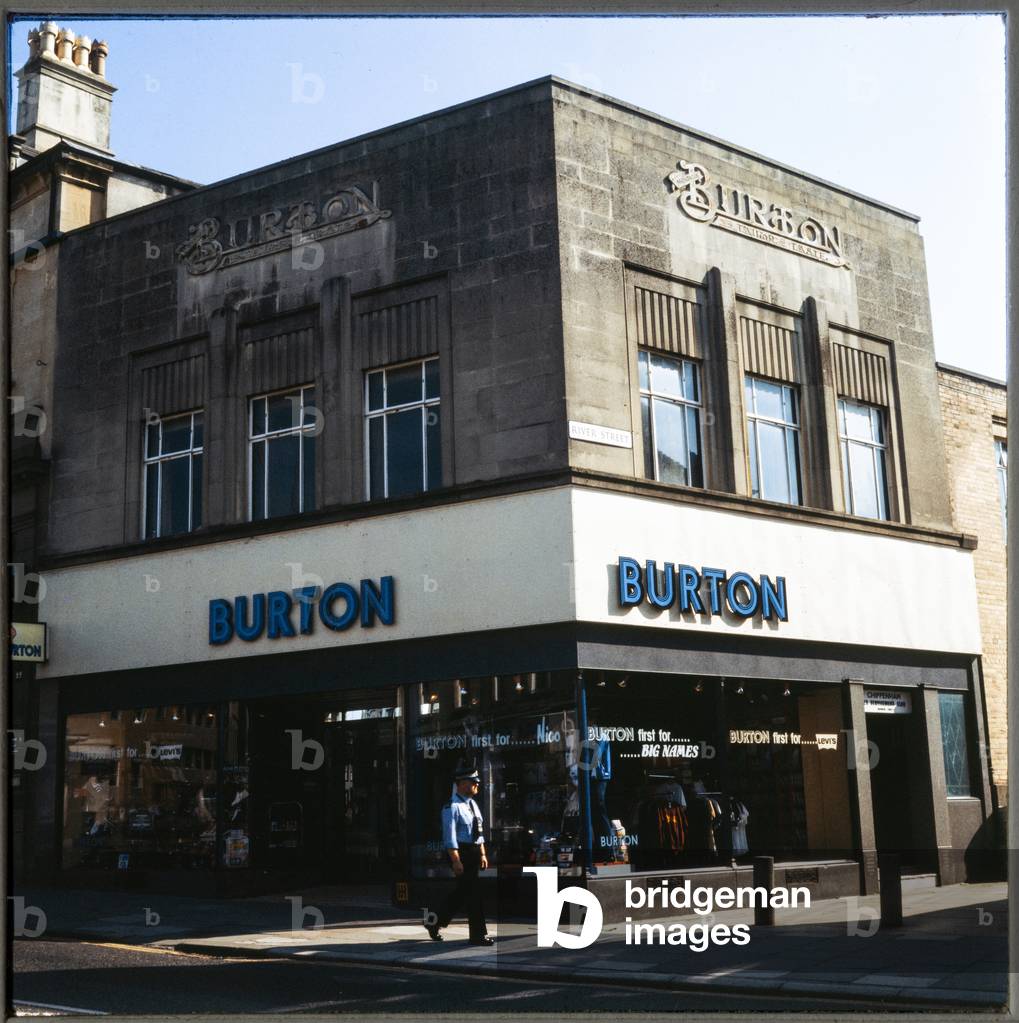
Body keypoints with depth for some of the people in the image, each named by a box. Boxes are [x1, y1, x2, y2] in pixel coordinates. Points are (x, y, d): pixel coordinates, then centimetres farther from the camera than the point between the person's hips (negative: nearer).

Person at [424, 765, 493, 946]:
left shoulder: (472, 804, 14)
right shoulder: (452, 807, -14)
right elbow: (450, 837, -18)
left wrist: (482, 855, 16)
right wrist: (456, 861, -21)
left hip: (474, 852, 9)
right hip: (461, 852, -9)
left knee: (461, 892, 16)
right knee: (472, 892, -6)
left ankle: (435, 923, 30)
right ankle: (478, 934, 2)